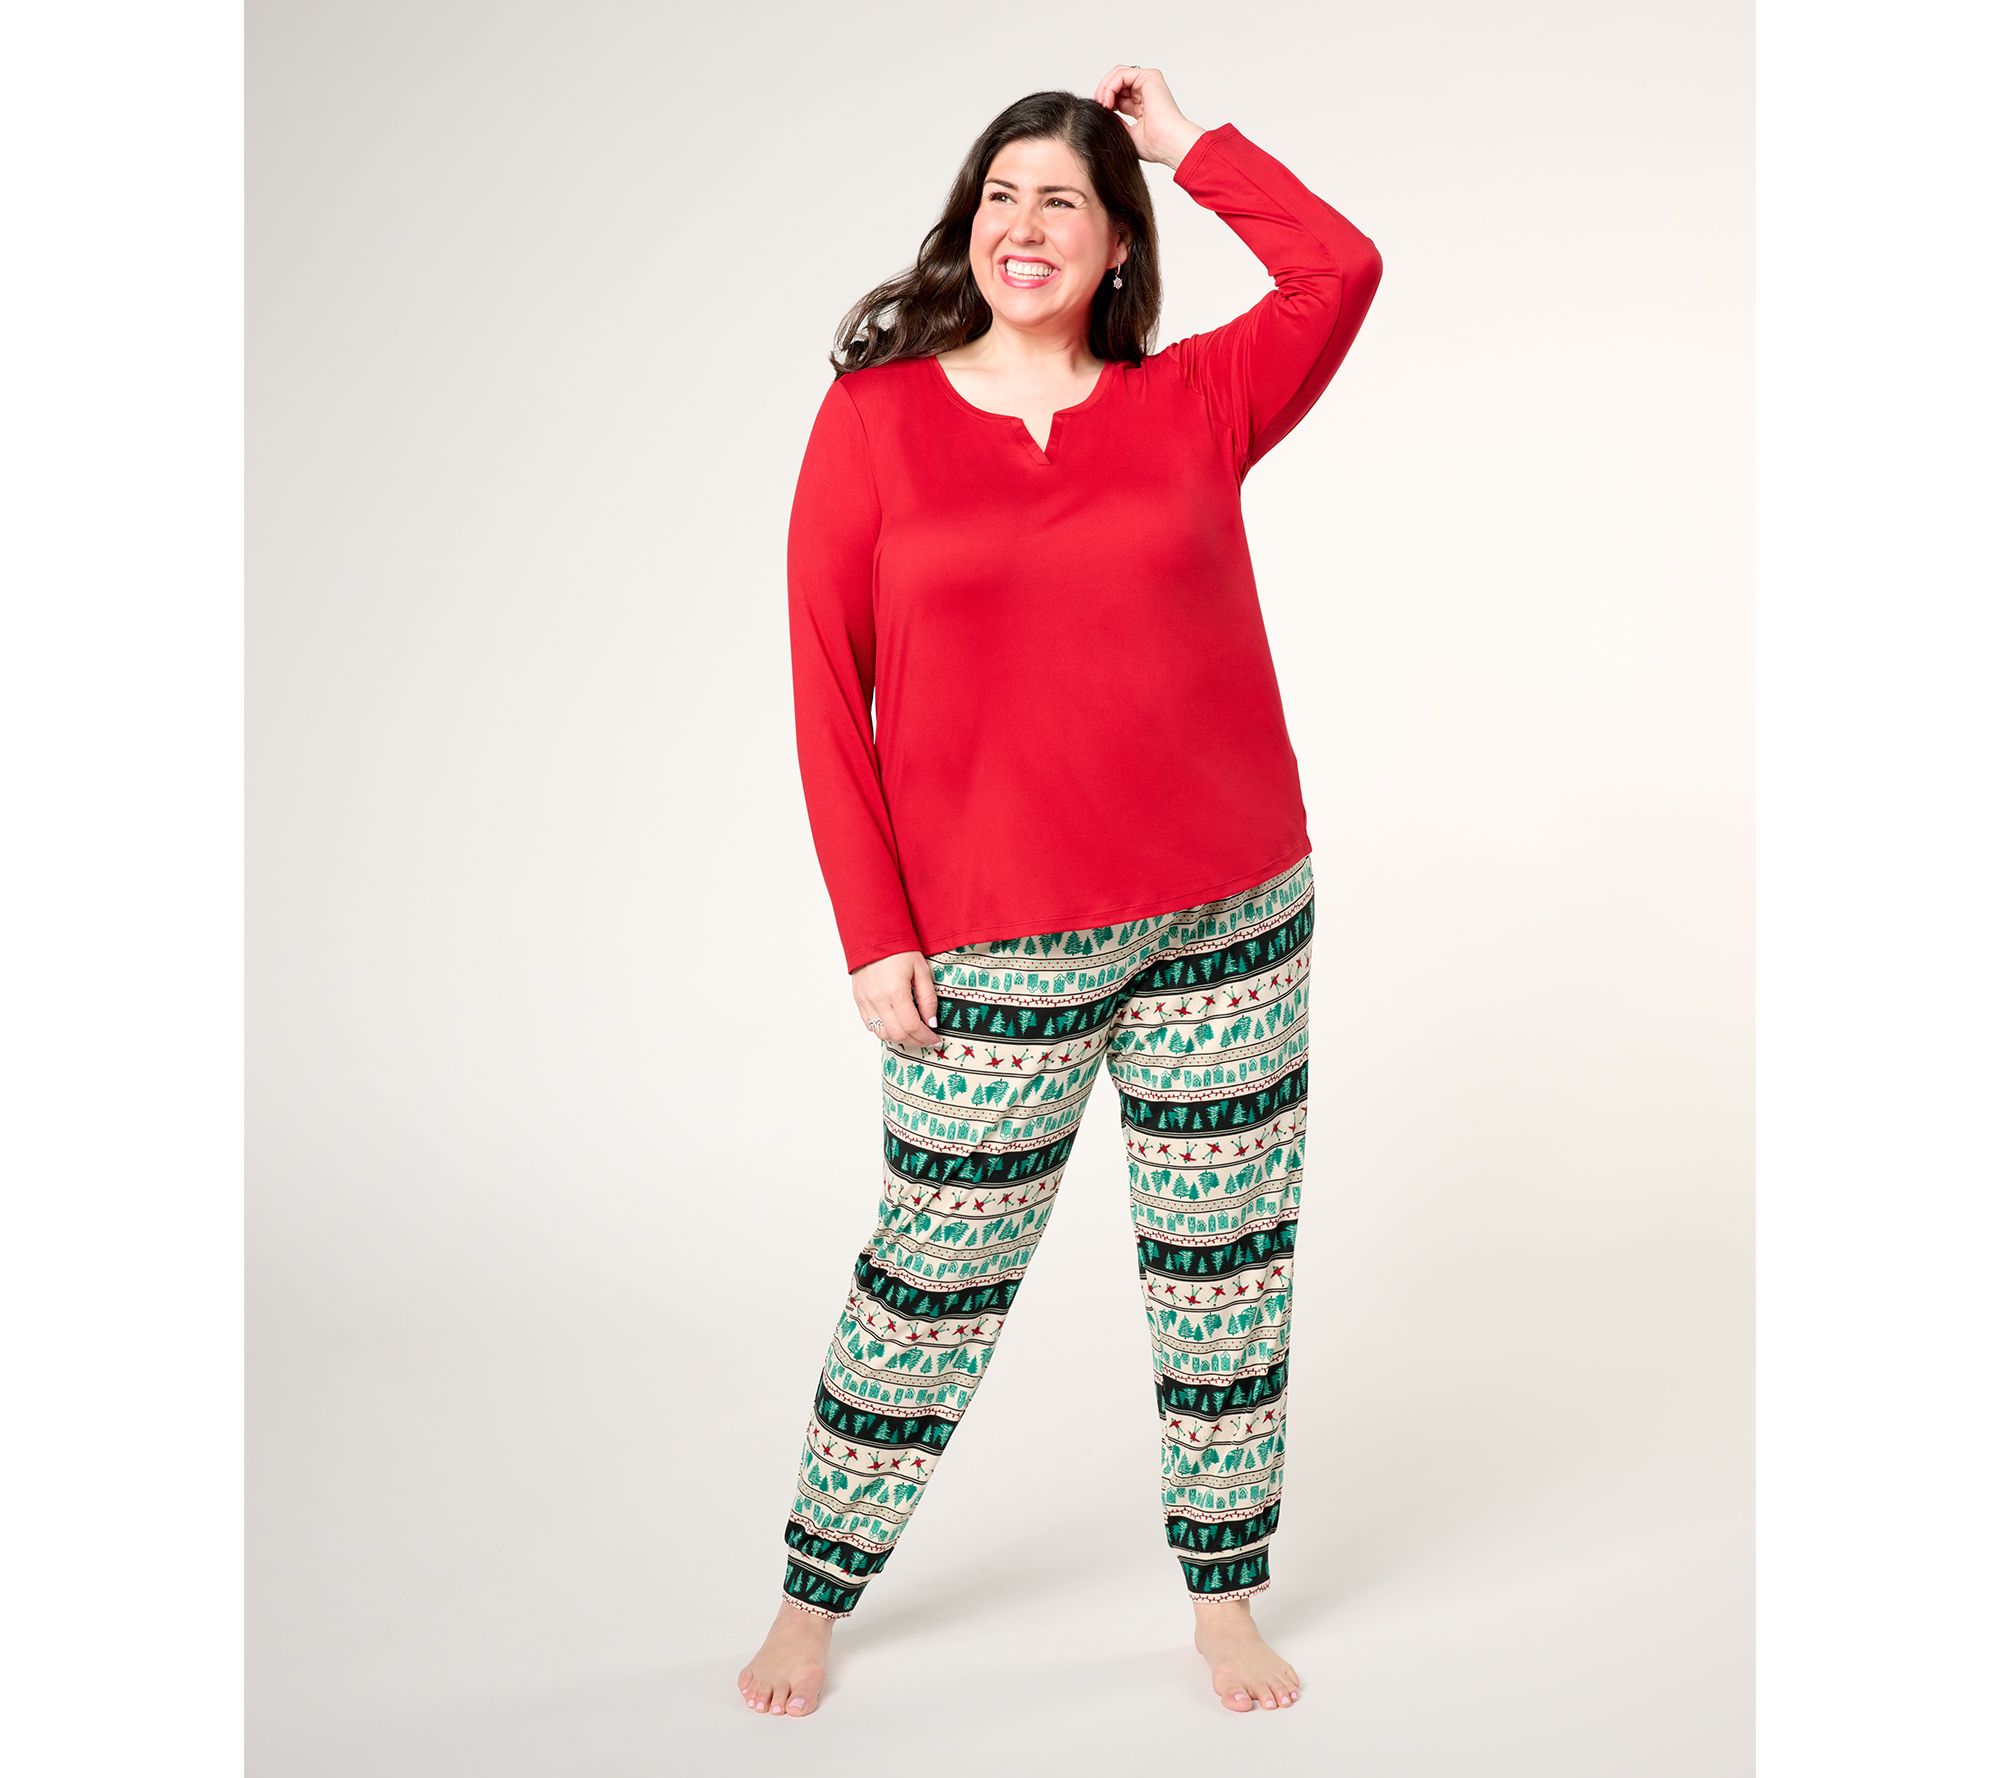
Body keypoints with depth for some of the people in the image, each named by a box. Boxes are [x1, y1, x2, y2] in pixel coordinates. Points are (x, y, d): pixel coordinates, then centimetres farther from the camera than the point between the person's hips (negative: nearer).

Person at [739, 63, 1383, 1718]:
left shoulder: (1189, 407, 5)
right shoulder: (876, 416, 1)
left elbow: (1343, 271, -10)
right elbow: (826, 685, -2)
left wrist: (1191, 139, 0)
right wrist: (873, 930, -7)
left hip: (1231, 915, 2)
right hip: (992, 949, -2)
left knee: (1227, 1267, 11)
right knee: (935, 1273, 7)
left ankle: (1225, 1597, 30)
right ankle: (812, 1601, 27)